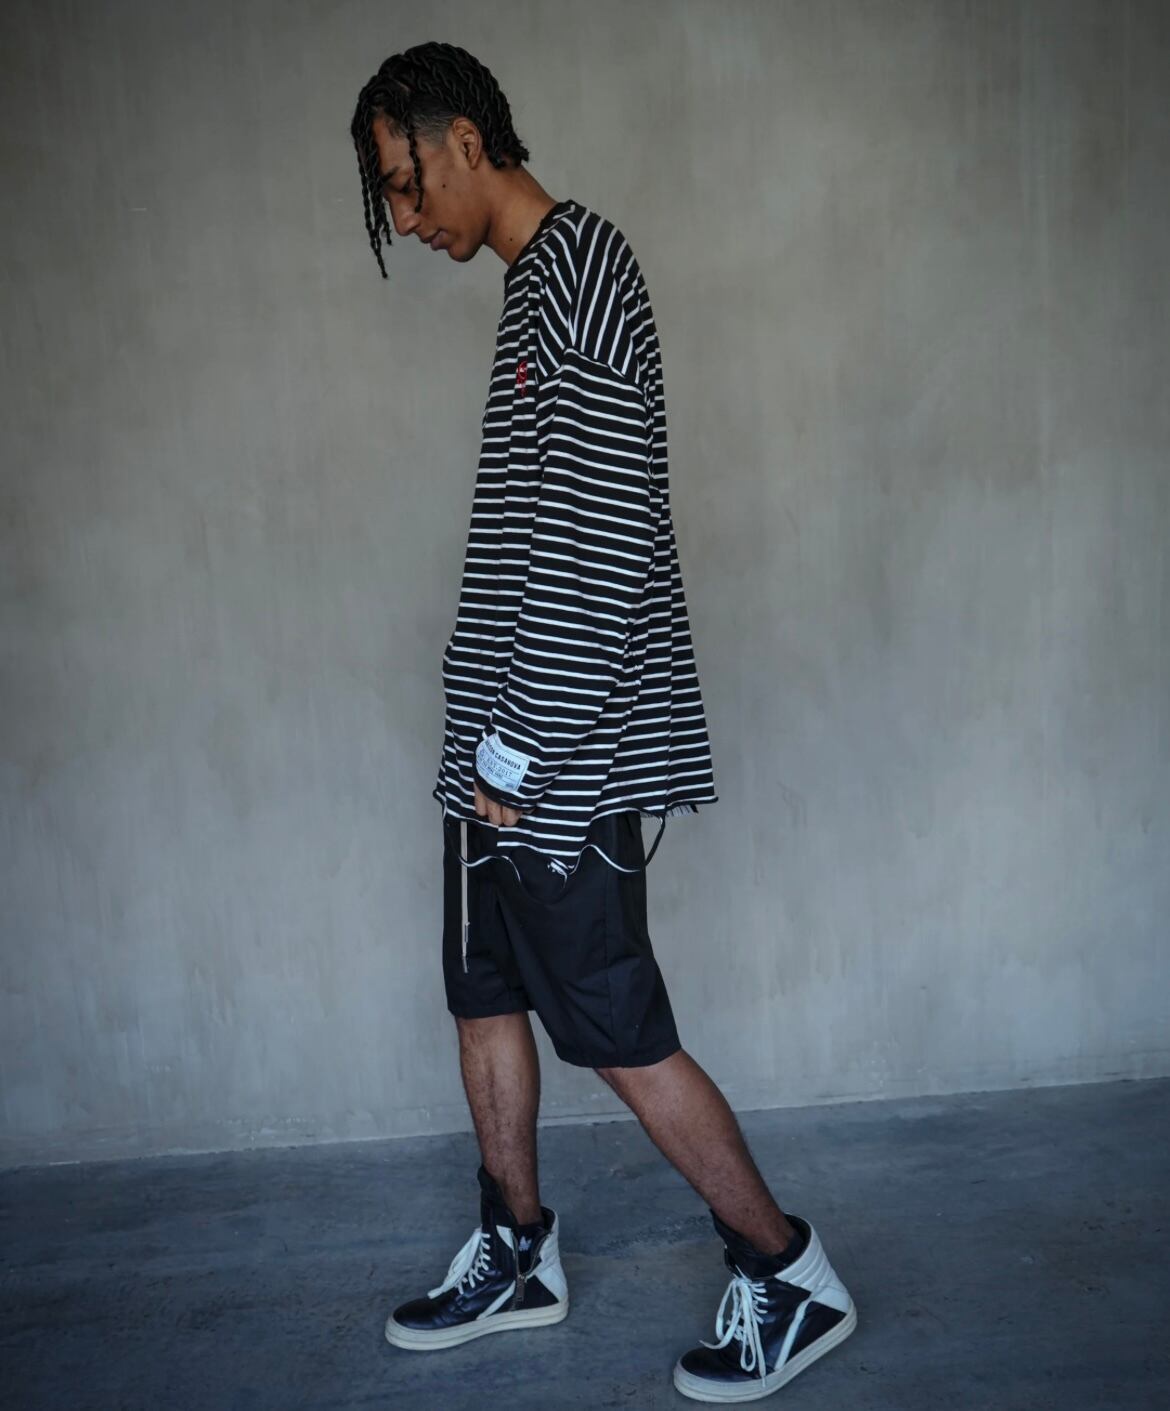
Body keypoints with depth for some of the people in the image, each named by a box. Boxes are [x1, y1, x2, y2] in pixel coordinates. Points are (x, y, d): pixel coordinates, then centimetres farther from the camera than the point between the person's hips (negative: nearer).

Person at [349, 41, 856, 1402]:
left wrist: (523, 746, -19)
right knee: (485, 993, 17)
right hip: (503, 741, 10)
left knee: (620, 1031, -1)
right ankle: (520, 1255, 35)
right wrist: (491, 740, 18)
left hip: (560, 752, -10)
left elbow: (596, 536, -21)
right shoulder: (535, 282, 18)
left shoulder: (578, 267, -12)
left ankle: (790, 1273, 18)